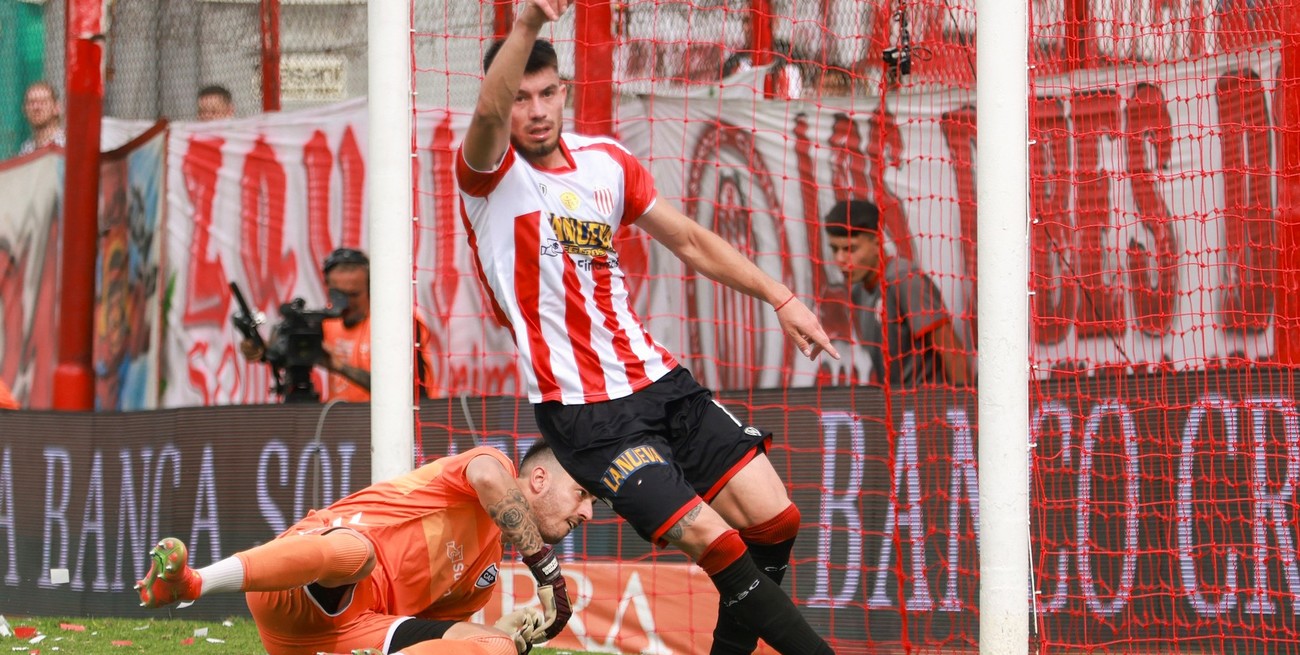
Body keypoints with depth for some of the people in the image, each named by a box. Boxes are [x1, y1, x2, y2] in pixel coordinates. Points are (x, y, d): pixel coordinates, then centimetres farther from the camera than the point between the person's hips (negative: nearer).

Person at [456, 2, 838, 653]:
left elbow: (689, 240, 20)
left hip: (660, 382, 6)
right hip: (583, 412, -6)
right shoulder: (490, 173, -7)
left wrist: (781, 298, 12)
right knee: (716, 543, -17)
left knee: (774, 522, -1)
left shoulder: (606, 160, 10)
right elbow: (489, 113, -31)